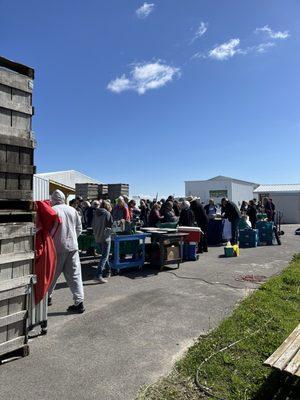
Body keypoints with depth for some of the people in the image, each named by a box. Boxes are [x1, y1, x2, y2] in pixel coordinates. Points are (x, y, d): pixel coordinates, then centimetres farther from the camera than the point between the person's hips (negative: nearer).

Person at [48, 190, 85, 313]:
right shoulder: (73, 210, 5)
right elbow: (79, 228, 10)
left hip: (57, 248, -3)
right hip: (72, 247, 3)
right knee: (75, 275, 5)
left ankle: (47, 297, 34)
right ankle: (79, 302, 3)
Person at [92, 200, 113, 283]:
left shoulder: (95, 214, 4)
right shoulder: (107, 214, -12)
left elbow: (93, 225, 9)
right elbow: (111, 224, -5)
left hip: (97, 238, 7)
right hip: (105, 237, -6)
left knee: (104, 255, 22)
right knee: (104, 257, -4)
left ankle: (108, 270, 34)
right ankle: (98, 275, -12)